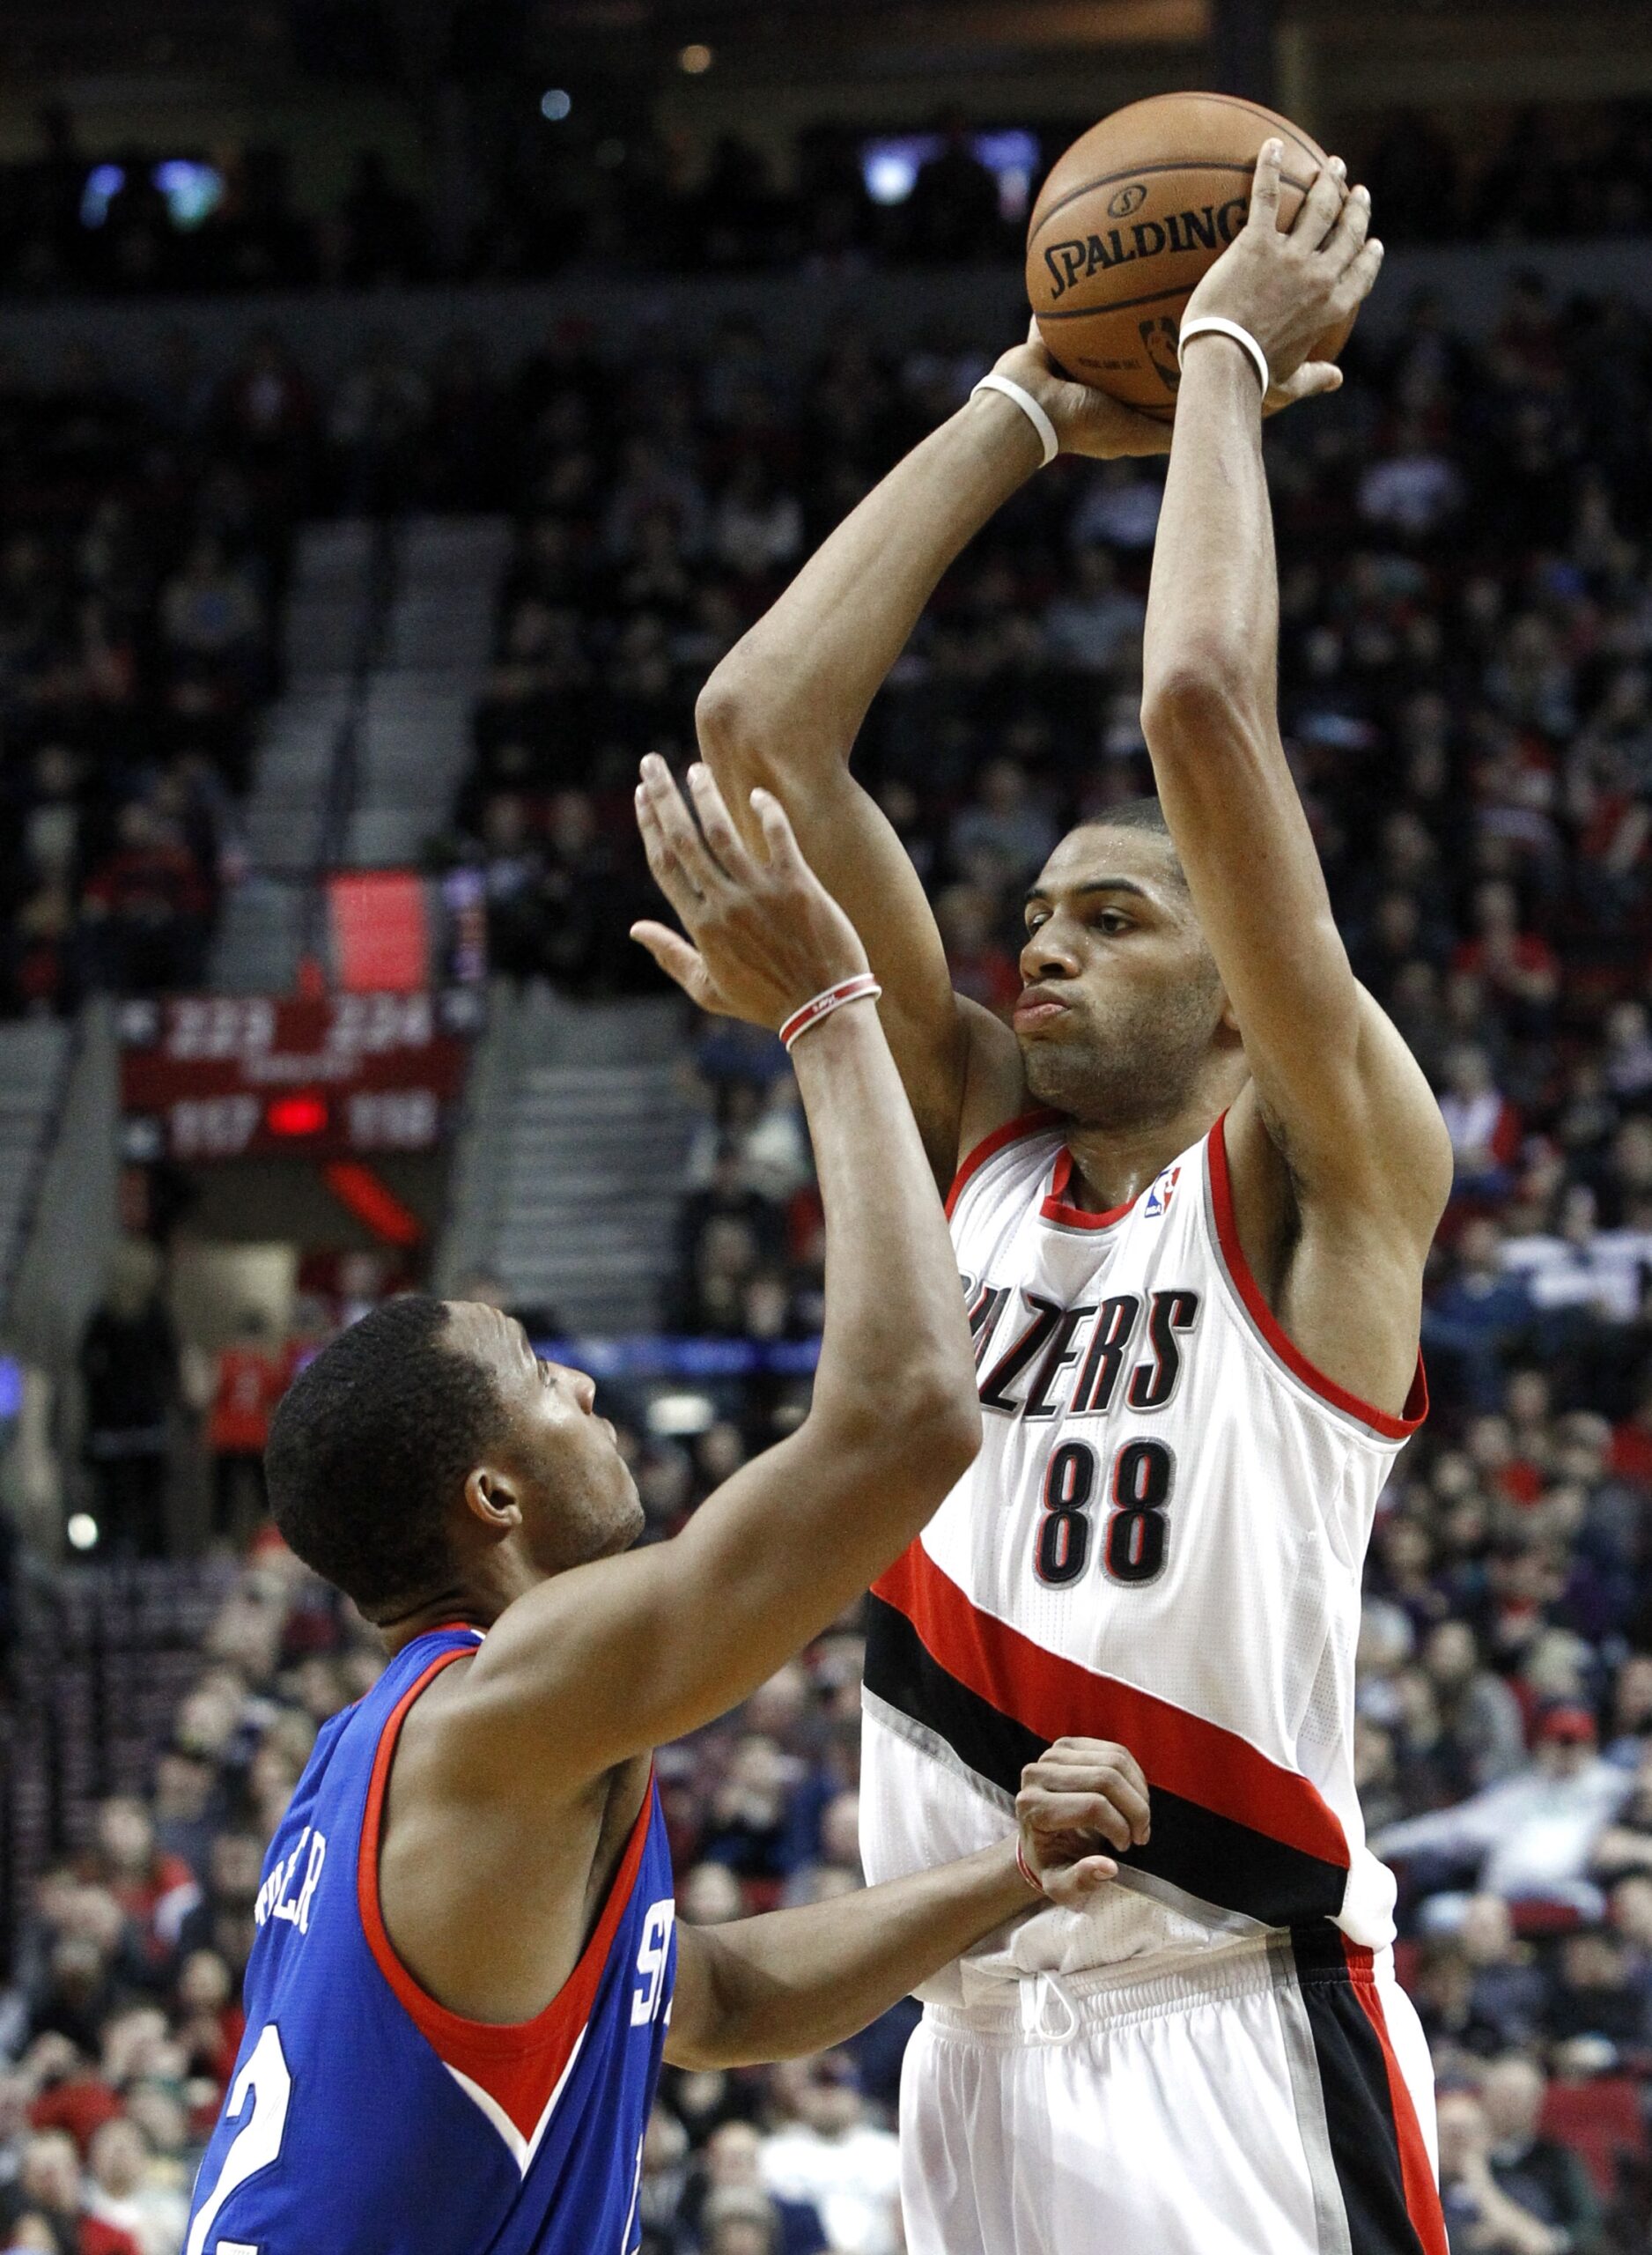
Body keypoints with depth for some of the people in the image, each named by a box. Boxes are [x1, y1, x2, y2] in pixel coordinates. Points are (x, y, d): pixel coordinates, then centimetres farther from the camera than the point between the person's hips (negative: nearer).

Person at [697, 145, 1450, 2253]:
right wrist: (1031, 410, 12)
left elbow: (1201, 707, -13)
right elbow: (763, 723, 11)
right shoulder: (976, 1144, 16)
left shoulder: (1322, 1174, 0)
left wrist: (1224, 364, -1)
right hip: (980, 2043, 6)